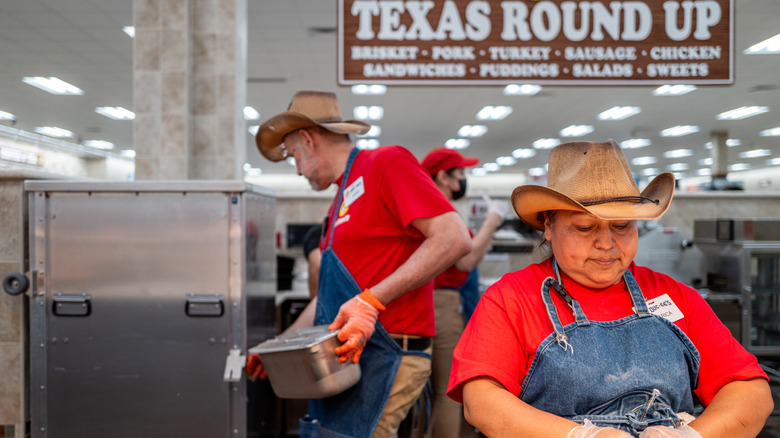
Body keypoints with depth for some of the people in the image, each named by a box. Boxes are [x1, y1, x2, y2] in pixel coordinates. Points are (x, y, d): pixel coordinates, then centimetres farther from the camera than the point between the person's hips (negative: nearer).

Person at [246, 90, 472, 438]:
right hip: (345, 355, 8)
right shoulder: (340, 202, 21)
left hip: (383, 355, -8)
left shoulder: (387, 163, -6)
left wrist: (371, 301, -22)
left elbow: (454, 239, -18)